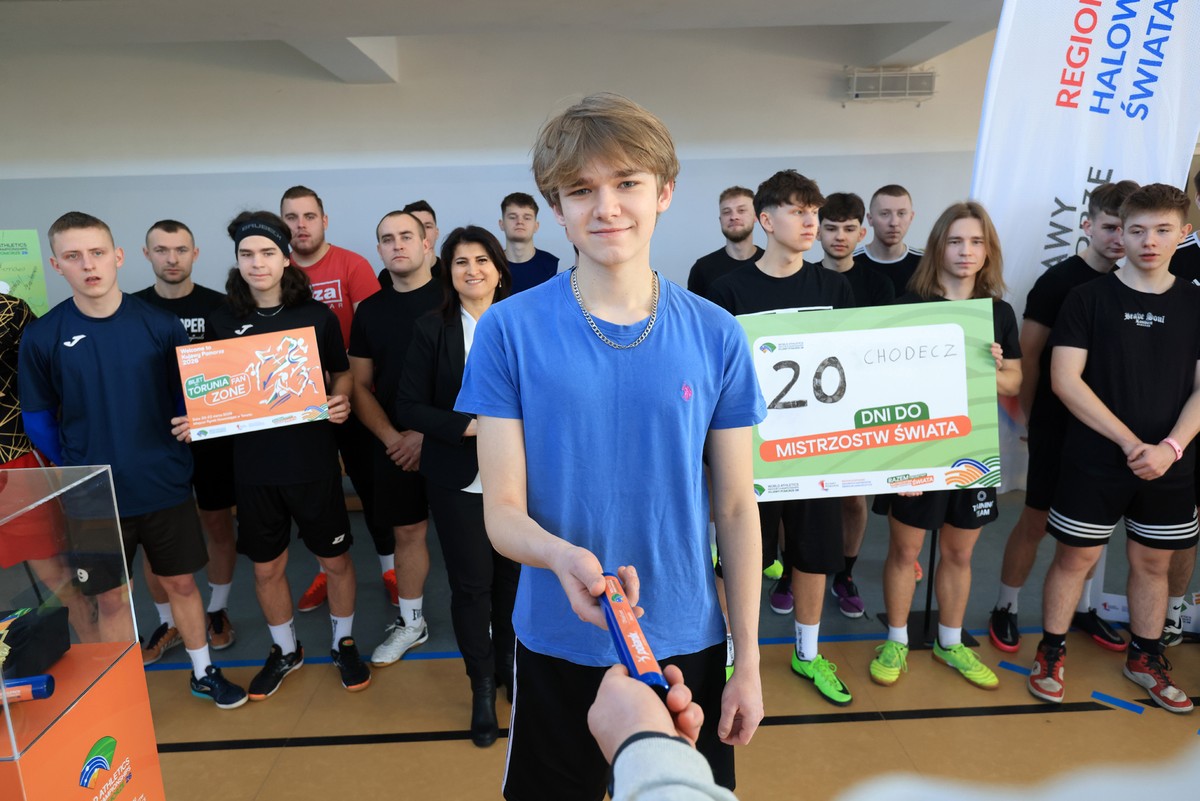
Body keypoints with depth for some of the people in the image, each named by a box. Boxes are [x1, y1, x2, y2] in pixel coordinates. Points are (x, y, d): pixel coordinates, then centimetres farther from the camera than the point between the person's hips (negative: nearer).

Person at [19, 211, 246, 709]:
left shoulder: (159, 325, -7)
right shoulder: (42, 337, -7)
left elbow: (186, 397, 4)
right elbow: (38, 421, 3)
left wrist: (169, 455, 0)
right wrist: (78, 471, 4)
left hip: (165, 486, 1)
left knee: (180, 582, 15)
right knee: (111, 598, 12)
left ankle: (204, 672, 35)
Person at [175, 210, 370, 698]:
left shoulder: (317, 316, -4)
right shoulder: (222, 322, 1)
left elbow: (342, 373, 7)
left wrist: (340, 402, -14)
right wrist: (194, 421, -10)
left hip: (312, 460, -2)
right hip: (253, 465, 2)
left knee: (334, 559, 11)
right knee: (266, 567, 15)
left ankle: (344, 643, 35)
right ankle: (285, 650, 39)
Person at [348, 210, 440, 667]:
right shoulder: (370, 310, 9)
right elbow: (360, 385, 9)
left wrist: (429, 433, -14)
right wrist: (392, 437, -6)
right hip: (394, 445, 4)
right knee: (406, 531, 12)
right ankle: (410, 622, 30)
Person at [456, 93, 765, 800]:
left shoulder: (717, 337, -6)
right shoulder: (510, 330, -11)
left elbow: (736, 509, -1)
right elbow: (502, 510, -10)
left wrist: (749, 662, 0)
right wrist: (562, 556, -32)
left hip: (688, 643, 2)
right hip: (558, 645, -1)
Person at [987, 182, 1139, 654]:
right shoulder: (1057, 282, -10)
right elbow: (1029, 356, -9)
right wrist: (1031, 417, -5)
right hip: (1057, 425, -5)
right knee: (1036, 521, 2)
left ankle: (1082, 610, 31)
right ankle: (1005, 610, 16)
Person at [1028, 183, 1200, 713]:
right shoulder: (1089, 298, -5)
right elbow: (1065, 380, -11)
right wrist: (1130, 442, -15)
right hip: (1094, 462, -3)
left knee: (1153, 562, 15)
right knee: (1075, 557, 5)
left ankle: (1145, 659, 34)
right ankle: (1051, 654, 21)